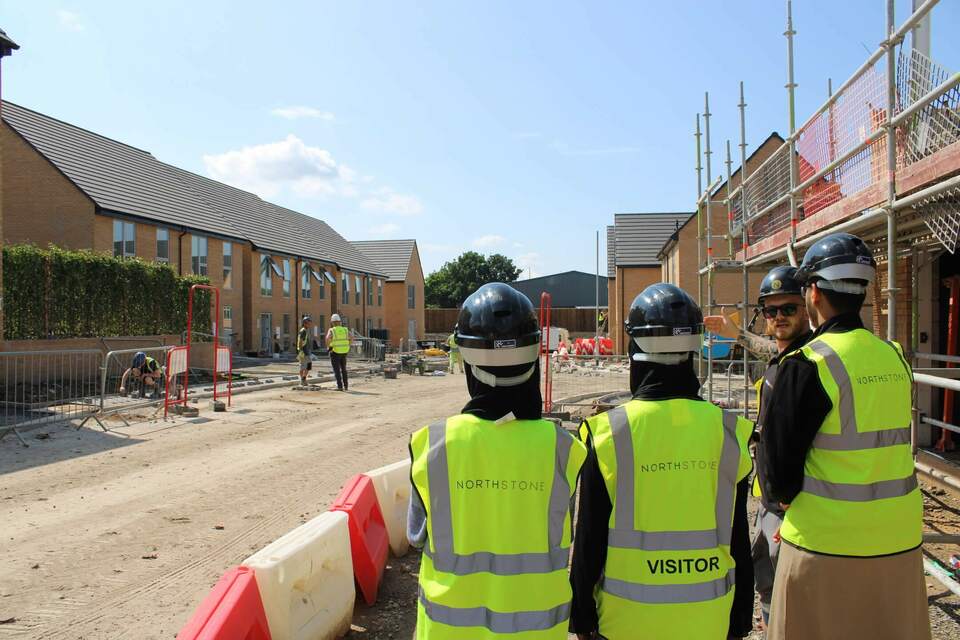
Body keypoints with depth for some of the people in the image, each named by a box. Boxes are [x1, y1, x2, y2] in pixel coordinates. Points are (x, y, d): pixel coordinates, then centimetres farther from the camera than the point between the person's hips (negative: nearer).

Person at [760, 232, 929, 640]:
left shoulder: (808, 364, -18)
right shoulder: (894, 356, 3)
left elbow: (778, 458, -14)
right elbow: (884, 447, 12)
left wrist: (783, 495, 8)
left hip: (828, 543, -6)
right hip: (900, 539, 6)